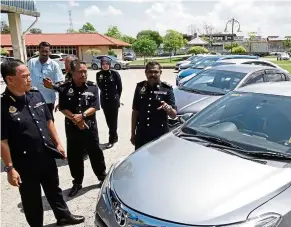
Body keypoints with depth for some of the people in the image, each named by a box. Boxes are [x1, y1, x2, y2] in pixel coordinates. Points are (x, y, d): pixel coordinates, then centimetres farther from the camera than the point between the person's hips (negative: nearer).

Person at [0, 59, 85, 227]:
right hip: (25, 163, -6)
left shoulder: (36, 95, 0)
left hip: (47, 156, 6)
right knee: (32, 200, 15)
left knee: (54, 190, 25)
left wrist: (58, 143, 11)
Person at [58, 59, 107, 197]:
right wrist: (75, 119, -17)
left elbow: (94, 107, -8)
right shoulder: (64, 88, -2)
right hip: (72, 128, 1)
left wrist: (82, 115, -22)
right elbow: (63, 108, -5)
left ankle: (102, 177, 28)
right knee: (74, 156, 10)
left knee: (95, 153, 9)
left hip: (90, 126, -1)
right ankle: (77, 183, 26)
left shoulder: (92, 87, -2)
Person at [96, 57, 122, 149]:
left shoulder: (115, 73, -10)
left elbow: (119, 87, -2)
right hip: (104, 100, 4)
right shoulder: (98, 74, -1)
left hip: (114, 100, -4)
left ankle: (111, 140, 9)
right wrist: (105, 94, 9)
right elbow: (100, 87, 11)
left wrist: (116, 97, 5)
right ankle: (115, 137, 29)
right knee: (108, 120, 12)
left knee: (113, 120, 1)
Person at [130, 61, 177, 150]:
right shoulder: (140, 87, 5)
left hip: (160, 135, -2)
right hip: (141, 134, 3)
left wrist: (168, 108, -28)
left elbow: (174, 115, -6)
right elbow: (135, 111, 10)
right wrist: (133, 133, 9)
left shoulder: (167, 89, -4)